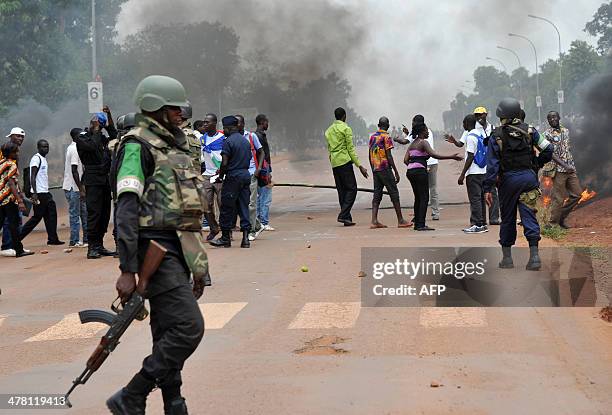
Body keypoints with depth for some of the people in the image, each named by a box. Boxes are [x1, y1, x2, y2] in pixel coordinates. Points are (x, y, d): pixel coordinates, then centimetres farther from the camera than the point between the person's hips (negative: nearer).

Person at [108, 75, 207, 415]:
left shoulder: (176, 145, 20)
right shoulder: (138, 146, -8)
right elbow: (127, 211, -16)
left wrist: (197, 264, 22)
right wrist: (127, 270, -21)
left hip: (178, 251, 9)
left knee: (169, 335, 11)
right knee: (189, 328, -14)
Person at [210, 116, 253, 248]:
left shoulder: (228, 142, -11)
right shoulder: (246, 141, 12)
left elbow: (224, 163, -15)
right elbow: (249, 159, 14)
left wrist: (220, 176, -1)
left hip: (233, 177, -7)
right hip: (246, 174, 7)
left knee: (227, 208, 2)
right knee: (244, 207, 8)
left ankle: (226, 238, 7)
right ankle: (245, 237, 3)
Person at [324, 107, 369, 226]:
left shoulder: (329, 130, 16)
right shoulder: (346, 129, -6)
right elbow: (351, 149, -9)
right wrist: (359, 166, -8)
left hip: (334, 163, 7)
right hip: (345, 162, -7)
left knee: (342, 191, 9)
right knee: (351, 189, -4)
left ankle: (347, 218, 7)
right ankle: (343, 215, -14)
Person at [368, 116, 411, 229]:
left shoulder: (372, 137, 12)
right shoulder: (386, 137, -8)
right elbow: (389, 156, -13)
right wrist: (396, 172, -10)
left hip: (375, 169, 7)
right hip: (385, 168, -7)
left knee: (377, 194, 7)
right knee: (394, 193, -1)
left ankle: (374, 221, 0)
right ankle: (401, 221, 2)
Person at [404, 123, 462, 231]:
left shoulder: (412, 143, 17)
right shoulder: (423, 142, -7)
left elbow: (406, 160, 13)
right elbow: (434, 155, -20)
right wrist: (451, 157, -20)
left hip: (410, 171, 8)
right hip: (420, 171, -8)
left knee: (418, 198, 14)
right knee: (424, 198, -5)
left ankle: (417, 224, 13)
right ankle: (421, 224, -9)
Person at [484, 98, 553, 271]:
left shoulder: (496, 136, -4)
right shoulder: (529, 131, 2)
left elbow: (492, 164, -7)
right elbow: (548, 149, 2)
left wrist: (488, 189, -6)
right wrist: (537, 164, 19)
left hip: (508, 180, -1)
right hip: (529, 177, 1)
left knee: (507, 219, 10)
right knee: (529, 216, 1)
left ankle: (507, 258, 15)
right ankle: (534, 255, -10)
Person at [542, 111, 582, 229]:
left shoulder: (566, 131, 14)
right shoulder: (547, 134, -7)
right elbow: (551, 153, -14)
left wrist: (572, 165, 16)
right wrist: (564, 166, -21)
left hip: (570, 169, 7)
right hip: (558, 170, -7)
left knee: (577, 194, 7)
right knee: (558, 198, -6)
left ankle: (562, 217, 19)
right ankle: (552, 223, 3)